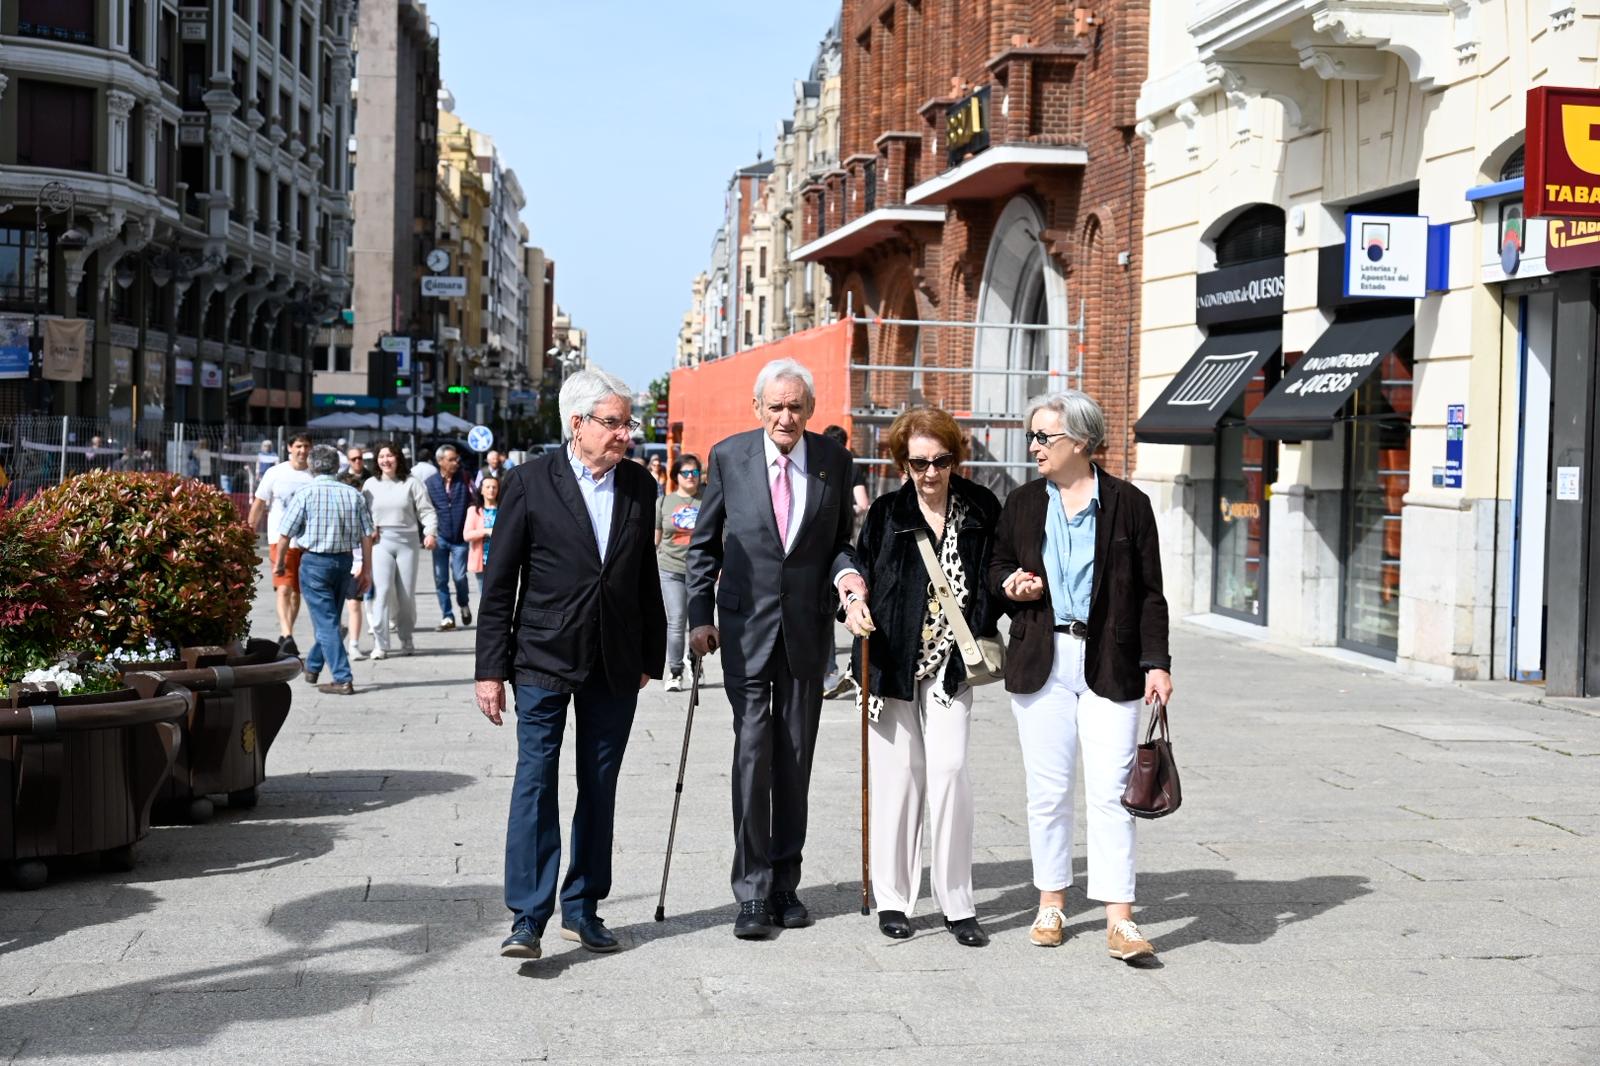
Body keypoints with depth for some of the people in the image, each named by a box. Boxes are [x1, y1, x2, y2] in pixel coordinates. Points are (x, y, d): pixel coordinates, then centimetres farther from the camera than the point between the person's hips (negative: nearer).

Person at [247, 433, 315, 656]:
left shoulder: (315, 477, 4)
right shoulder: (275, 473, 1)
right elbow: (258, 504, 6)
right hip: (280, 540, -3)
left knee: (296, 592, 10)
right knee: (284, 589, -15)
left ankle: (284, 637, 23)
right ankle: (287, 636, -24)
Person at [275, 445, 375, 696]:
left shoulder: (305, 494, -9)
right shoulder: (353, 495, 2)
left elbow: (284, 534, -8)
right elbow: (367, 536, 1)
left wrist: (280, 563, 8)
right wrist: (366, 570, 8)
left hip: (314, 561, -4)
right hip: (344, 562, 4)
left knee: (326, 622, -2)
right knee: (330, 618, 20)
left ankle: (343, 679, -8)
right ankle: (312, 666, 37)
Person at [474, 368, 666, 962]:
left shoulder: (639, 487, 6)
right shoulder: (530, 483, -5)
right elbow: (499, 583, -4)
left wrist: (650, 656, 12)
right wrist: (490, 669, -6)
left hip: (615, 667, 4)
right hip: (545, 661, -4)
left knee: (600, 788, 10)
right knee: (535, 783, -7)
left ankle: (582, 908, 20)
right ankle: (527, 918, -5)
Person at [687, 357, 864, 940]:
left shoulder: (833, 460, 2)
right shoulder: (729, 456, -1)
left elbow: (840, 539, 12)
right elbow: (704, 544, 5)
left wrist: (846, 571, -10)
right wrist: (700, 617, -1)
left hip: (807, 626, 2)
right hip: (746, 625, -2)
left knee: (796, 756, 8)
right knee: (753, 750, -9)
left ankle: (784, 882, 19)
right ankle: (752, 892, -3)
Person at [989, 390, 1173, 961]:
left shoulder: (1128, 503, 1)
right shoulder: (1022, 503, 9)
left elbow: (1150, 592, 2)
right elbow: (997, 567, 20)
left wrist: (1156, 663, -5)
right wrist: (1010, 584, -4)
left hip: (1109, 664, -3)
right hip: (1041, 662, 3)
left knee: (1110, 791, -7)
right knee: (1047, 790, 8)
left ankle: (1120, 920, -5)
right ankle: (1051, 903, 22)